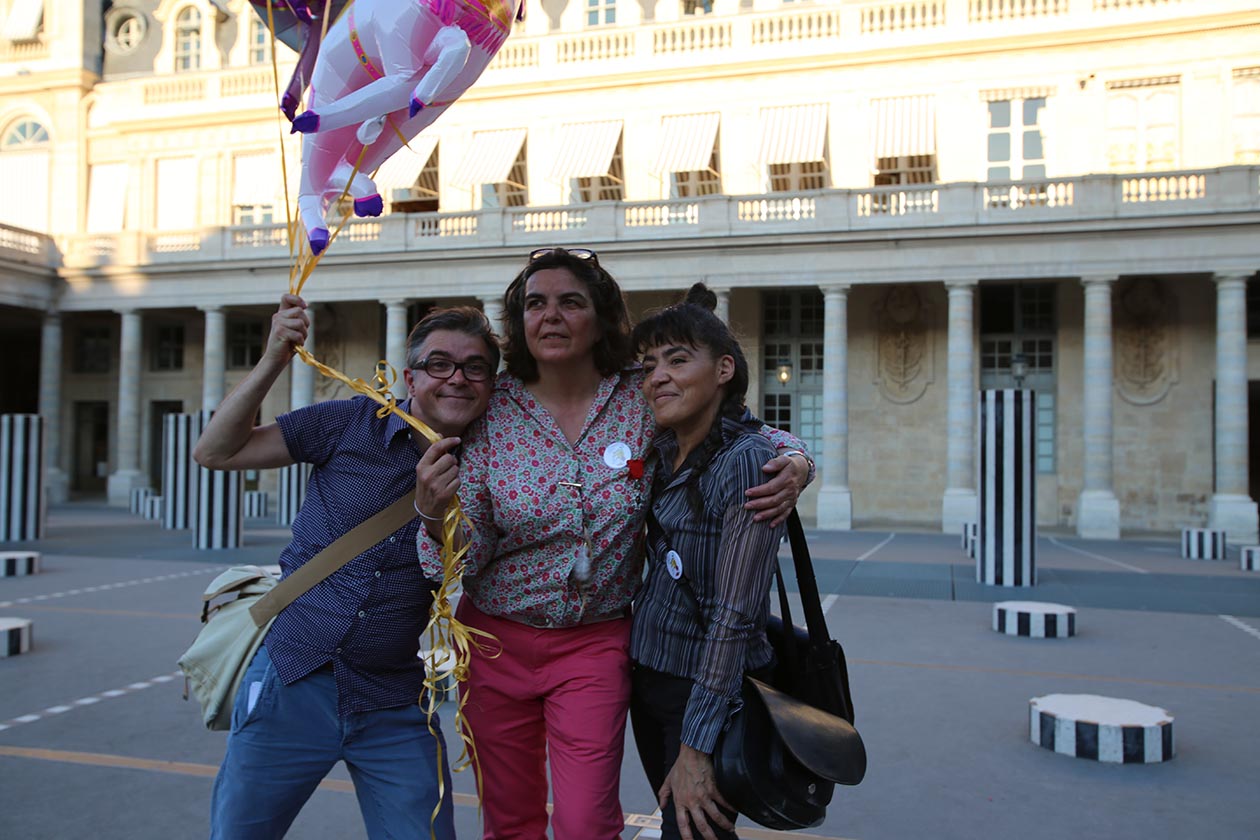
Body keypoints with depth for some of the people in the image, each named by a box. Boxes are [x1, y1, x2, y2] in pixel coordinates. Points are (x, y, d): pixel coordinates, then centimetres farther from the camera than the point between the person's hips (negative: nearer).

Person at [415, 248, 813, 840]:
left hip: (595, 643, -1)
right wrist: (440, 521, -30)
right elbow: (471, 557, -8)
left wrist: (794, 463, -19)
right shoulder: (490, 412, -8)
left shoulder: (644, 401, -8)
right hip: (495, 639, 1)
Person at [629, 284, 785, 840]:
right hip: (648, 678, 7)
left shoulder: (746, 462, -20)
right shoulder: (662, 452, 3)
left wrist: (695, 748, -21)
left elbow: (734, 615, -22)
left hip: (711, 694, -7)